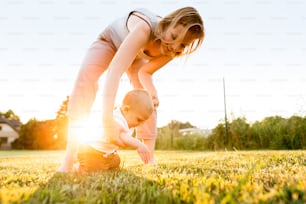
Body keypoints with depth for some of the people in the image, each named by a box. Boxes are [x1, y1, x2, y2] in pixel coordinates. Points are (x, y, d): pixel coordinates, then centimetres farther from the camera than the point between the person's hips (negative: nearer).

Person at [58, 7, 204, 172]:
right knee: (86, 79, -28)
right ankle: (69, 158, -31)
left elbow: (145, 72, -17)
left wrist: (151, 92, -39)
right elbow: (114, 72, -58)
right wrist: (108, 121, -66)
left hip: (137, 54, 5)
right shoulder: (144, 28, -47)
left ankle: (150, 159, -8)